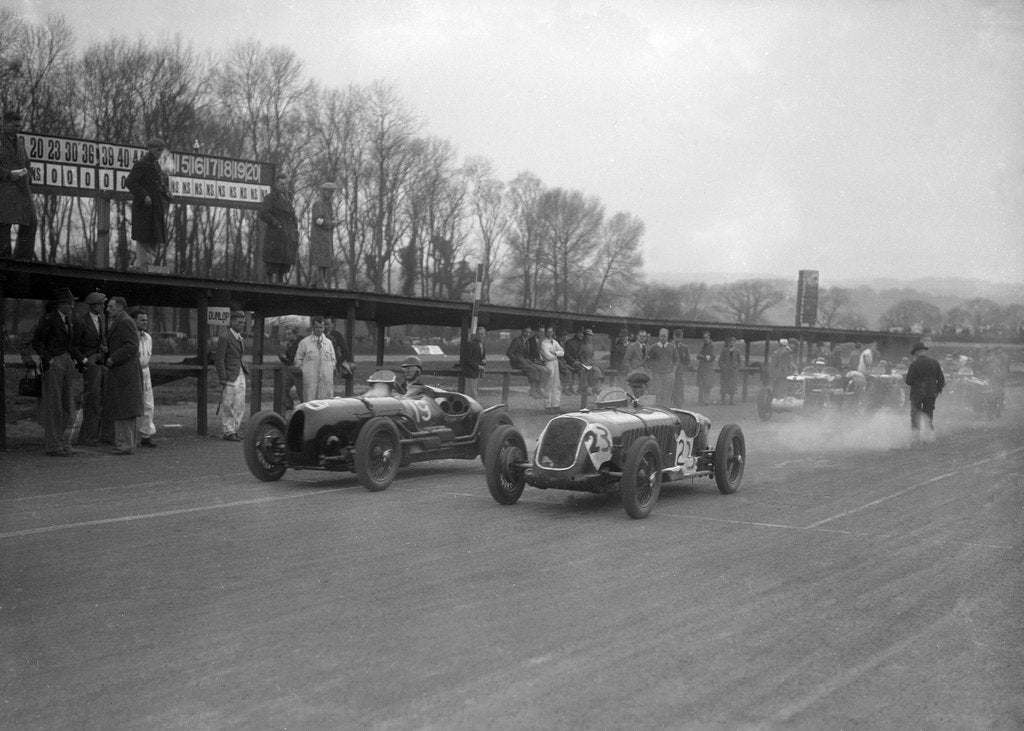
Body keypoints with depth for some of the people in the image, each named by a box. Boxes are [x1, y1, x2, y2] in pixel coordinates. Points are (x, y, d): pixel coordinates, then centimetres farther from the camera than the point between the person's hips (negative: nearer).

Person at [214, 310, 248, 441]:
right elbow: (219, 360, -13)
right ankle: (227, 432, 4)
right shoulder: (225, 338, -10)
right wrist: (222, 379, -17)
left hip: (240, 375, 8)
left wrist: (244, 369, 15)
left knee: (240, 406, 8)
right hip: (229, 377, -8)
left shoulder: (240, 339, 15)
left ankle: (234, 430, 16)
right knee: (228, 406, -2)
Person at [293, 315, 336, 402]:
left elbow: (333, 359, 23)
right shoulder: (304, 342, 5)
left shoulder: (328, 342, 14)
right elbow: (298, 359, 10)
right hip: (310, 378, -2)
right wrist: (303, 370, 0)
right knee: (310, 402, -8)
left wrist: (331, 368, 9)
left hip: (326, 378, 3)